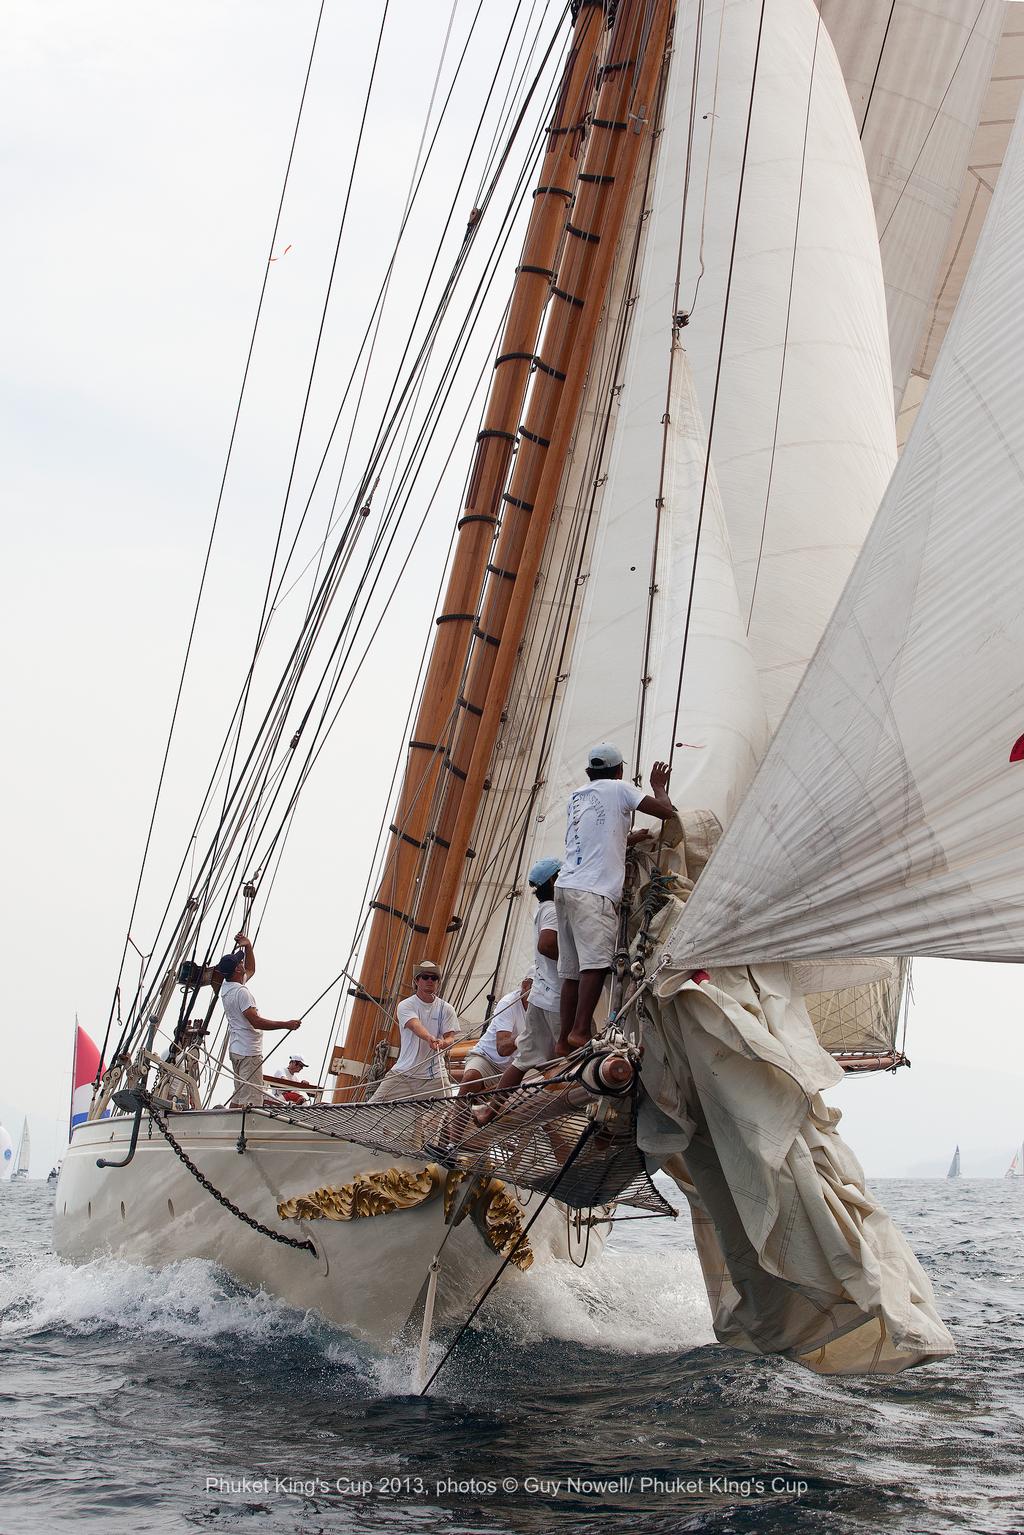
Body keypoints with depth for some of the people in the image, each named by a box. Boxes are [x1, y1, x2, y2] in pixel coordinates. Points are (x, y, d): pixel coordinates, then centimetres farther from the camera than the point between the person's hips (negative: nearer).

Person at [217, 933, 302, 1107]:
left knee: (239, 1096, 16)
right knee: (250, 1099, -10)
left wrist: (248, 947, 12)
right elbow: (256, 1022, -25)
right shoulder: (241, 992, -20)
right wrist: (286, 1025, -23)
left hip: (235, 1050, 10)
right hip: (248, 1052, -10)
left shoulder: (226, 986, 9)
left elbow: (251, 969, 26)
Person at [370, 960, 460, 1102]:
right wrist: (430, 1038, -43)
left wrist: (444, 1043, -28)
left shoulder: (446, 1008, 8)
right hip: (402, 1073, -1)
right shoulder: (405, 1005, -1)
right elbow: (415, 1026, -21)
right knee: (373, 1108, -9)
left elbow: (451, 1037, -2)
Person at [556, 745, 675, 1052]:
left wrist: (628, 839, 40)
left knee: (572, 970, 5)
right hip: (594, 891, -8)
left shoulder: (576, 796, 24)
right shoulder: (618, 789, 5)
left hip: (566, 886, 8)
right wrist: (658, 786, 19)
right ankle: (580, 1031, -26)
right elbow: (666, 810, 1)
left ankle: (565, 1039, 2)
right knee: (596, 963, -16)